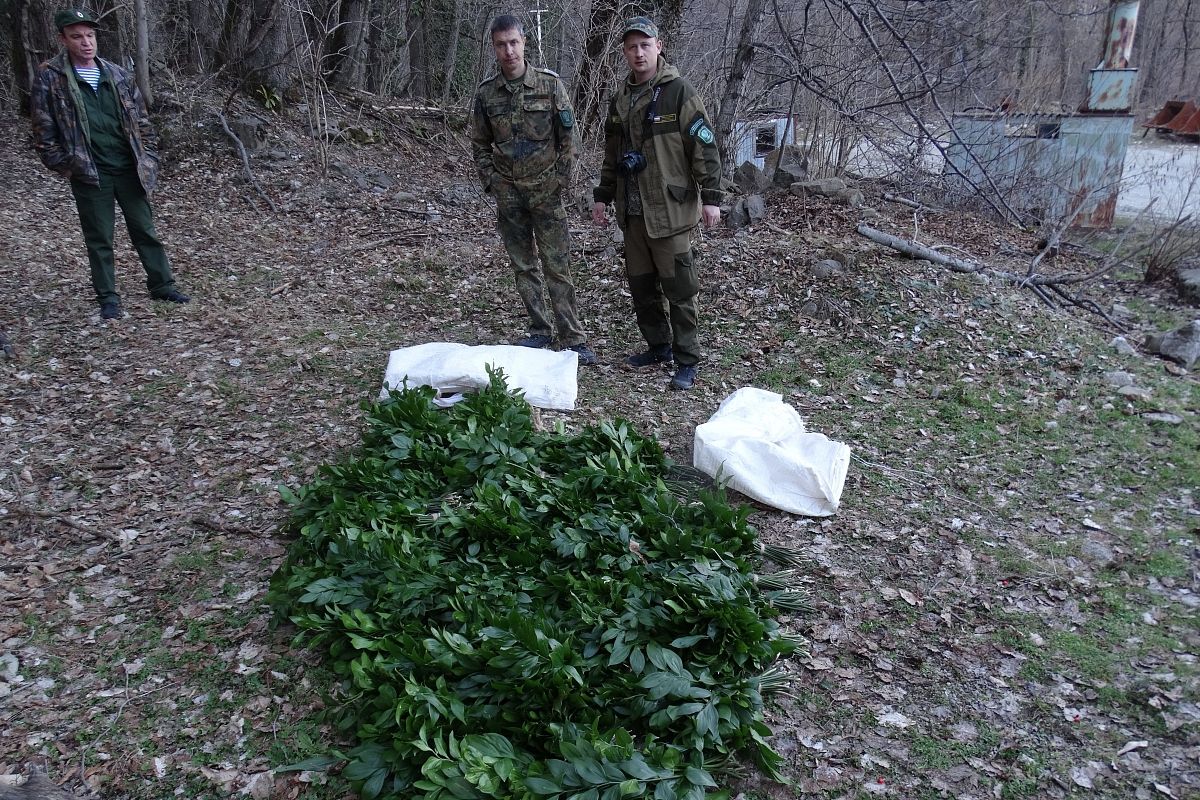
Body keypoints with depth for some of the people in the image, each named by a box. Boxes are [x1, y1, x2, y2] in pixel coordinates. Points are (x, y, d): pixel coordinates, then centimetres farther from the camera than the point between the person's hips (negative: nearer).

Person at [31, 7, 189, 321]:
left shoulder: (117, 74, 7)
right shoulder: (50, 77, -3)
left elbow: (141, 119, 11)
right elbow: (43, 129, -2)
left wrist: (148, 157, 6)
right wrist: (62, 165, -5)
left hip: (129, 170, 3)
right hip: (89, 175, -3)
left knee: (145, 231, 10)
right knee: (99, 239, 6)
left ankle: (161, 284, 21)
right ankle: (108, 298, 15)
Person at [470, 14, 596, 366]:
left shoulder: (549, 84, -4)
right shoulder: (486, 93, 3)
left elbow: (568, 136, -2)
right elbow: (480, 144, 12)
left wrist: (562, 179, -6)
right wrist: (490, 182, 3)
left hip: (545, 191, -3)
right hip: (508, 194, 3)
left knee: (557, 266, -4)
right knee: (523, 266, 8)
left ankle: (573, 337, 1)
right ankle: (539, 331, 19)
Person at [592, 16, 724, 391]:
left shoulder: (679, 92, -7)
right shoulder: (620, 98, 13)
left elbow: (704, 147, -10)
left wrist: (710, 196, -14)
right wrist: (603, 196, 20)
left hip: (671, 210, -7)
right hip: (633, 210, 7)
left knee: (679, 289, -3)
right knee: (641, 284, 13)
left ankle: (687, 361, 6)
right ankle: (658, 346, 28)